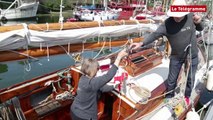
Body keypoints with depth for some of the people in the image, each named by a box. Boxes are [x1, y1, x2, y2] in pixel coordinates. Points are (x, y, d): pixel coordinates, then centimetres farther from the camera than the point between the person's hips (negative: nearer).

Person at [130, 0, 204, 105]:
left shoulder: (191, 17, -13)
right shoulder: (167, 23, -20)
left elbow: (200, 29, 3)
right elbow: (155, 34, -26)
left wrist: (198, 22, -21)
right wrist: (141, 43, -40)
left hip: (192, 56, 2)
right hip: (176, 57, -1)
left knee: (190, 78, 18)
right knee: (172, 79, 12)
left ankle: (187, 96, 46)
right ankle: (169, 97, 38)